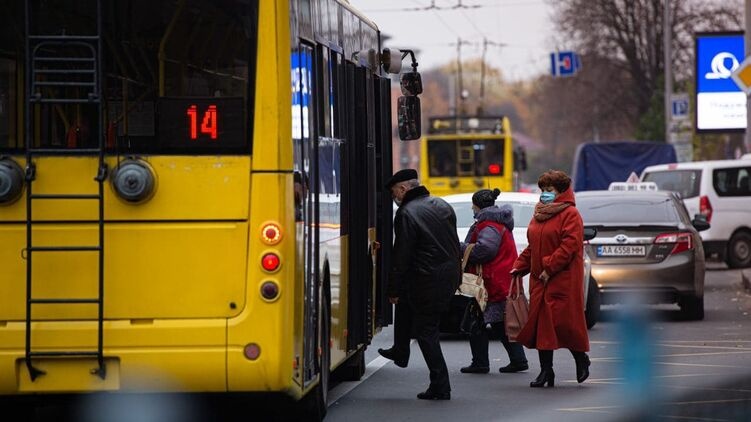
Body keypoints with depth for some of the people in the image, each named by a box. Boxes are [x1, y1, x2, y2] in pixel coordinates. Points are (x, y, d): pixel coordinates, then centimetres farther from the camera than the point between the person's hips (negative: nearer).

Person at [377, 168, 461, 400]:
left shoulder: (407, 214, -14)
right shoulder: (442, 206, 10)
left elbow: (401, 257, -15)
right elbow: (455, 244, 18)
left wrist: (394, 290, -7)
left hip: (427, 281, -8)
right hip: (450, 276, 8)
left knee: (426, 332, 1)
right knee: (405, 301, 29)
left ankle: (440, 387, 0)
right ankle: (400, 353, 39)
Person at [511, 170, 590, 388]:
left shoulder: (570, 215, -8)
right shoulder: (539, 215, 18)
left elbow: (569, 245, -18)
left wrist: (549, 268, -21)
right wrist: (519, 267, 10)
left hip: (563, 280, -8)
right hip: (539, 280, 8)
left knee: (563, 322, -8)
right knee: (540, 323, 4)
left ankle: (581, 360, 14)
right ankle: (545, 371, 8)